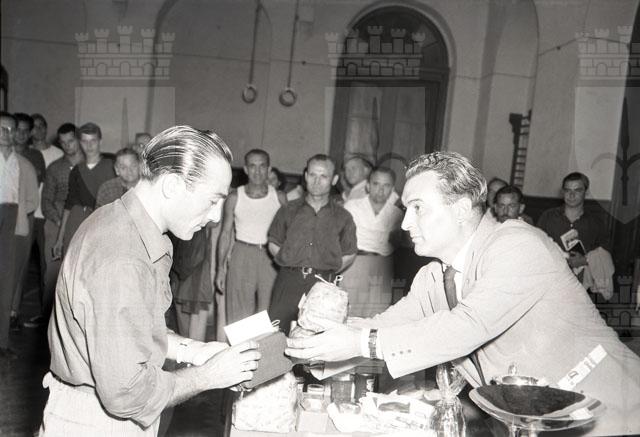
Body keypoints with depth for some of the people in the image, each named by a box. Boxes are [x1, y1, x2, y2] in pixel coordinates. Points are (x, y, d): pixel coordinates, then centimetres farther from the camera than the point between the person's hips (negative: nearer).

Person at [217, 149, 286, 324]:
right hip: (242, 256, 0)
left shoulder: (279, 197, 5)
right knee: (238, 315, 1)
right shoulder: (235, 198, 3)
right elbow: (226, 233, 6)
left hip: (271, 258, 1)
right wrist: (221, 268, 1)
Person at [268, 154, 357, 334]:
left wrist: (329, 271, 1)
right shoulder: (288, 211, 10)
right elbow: (273, 244, 13)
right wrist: (291, 265, 1)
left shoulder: (342, 217, 8)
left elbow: (349, 255, 12)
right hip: (288, 282, 1)